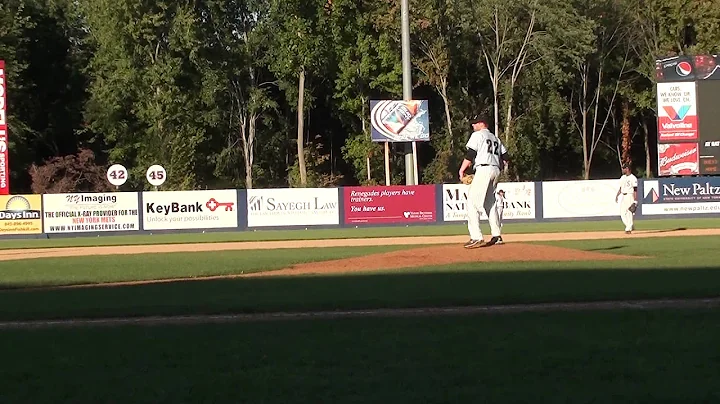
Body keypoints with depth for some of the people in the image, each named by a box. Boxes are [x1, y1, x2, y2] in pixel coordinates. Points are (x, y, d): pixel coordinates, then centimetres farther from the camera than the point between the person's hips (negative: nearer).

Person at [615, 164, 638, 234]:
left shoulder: (633, 178, -10)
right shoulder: (623, 177, 14)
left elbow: (635, 190, -13)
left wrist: (635, 200, -18)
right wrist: (617, 196, 10)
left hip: (630, 196, -8)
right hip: (623, 196, 8)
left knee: (629, 212, -8)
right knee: (622, 213, 4)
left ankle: (628, 229, -4)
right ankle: (631, 226, 16)